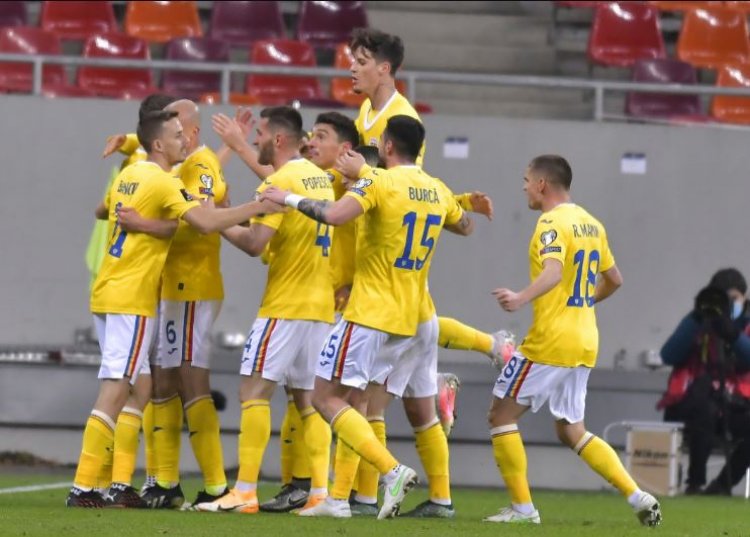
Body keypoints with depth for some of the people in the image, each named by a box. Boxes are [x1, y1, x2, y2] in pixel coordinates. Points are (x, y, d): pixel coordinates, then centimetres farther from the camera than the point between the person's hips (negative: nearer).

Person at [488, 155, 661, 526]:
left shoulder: (552, 223, -12)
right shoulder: (590, 224, 14)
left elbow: (553, 271, -30)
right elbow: (614, 280, 22)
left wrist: (522, 299, -45)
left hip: (550, 341, -9)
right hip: (585, 344, 9)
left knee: (502, 414, 3)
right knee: (571, 431, 16)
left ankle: (522, 507, 0)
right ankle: (637, 496, 5)